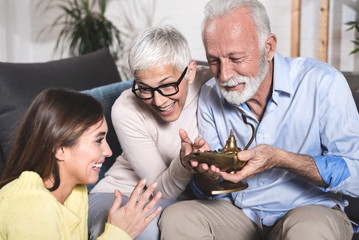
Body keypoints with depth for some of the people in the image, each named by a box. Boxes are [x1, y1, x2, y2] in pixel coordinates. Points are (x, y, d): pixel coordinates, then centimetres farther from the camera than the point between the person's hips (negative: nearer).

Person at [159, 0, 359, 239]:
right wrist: (207, 170, -21)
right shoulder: (210, 95, 0)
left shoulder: (323, 83, -14)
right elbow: (211, 193, 4)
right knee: (175, 218, -21)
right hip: (240, 213, 3)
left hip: (311, 209, -3)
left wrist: (279, 158, -30)